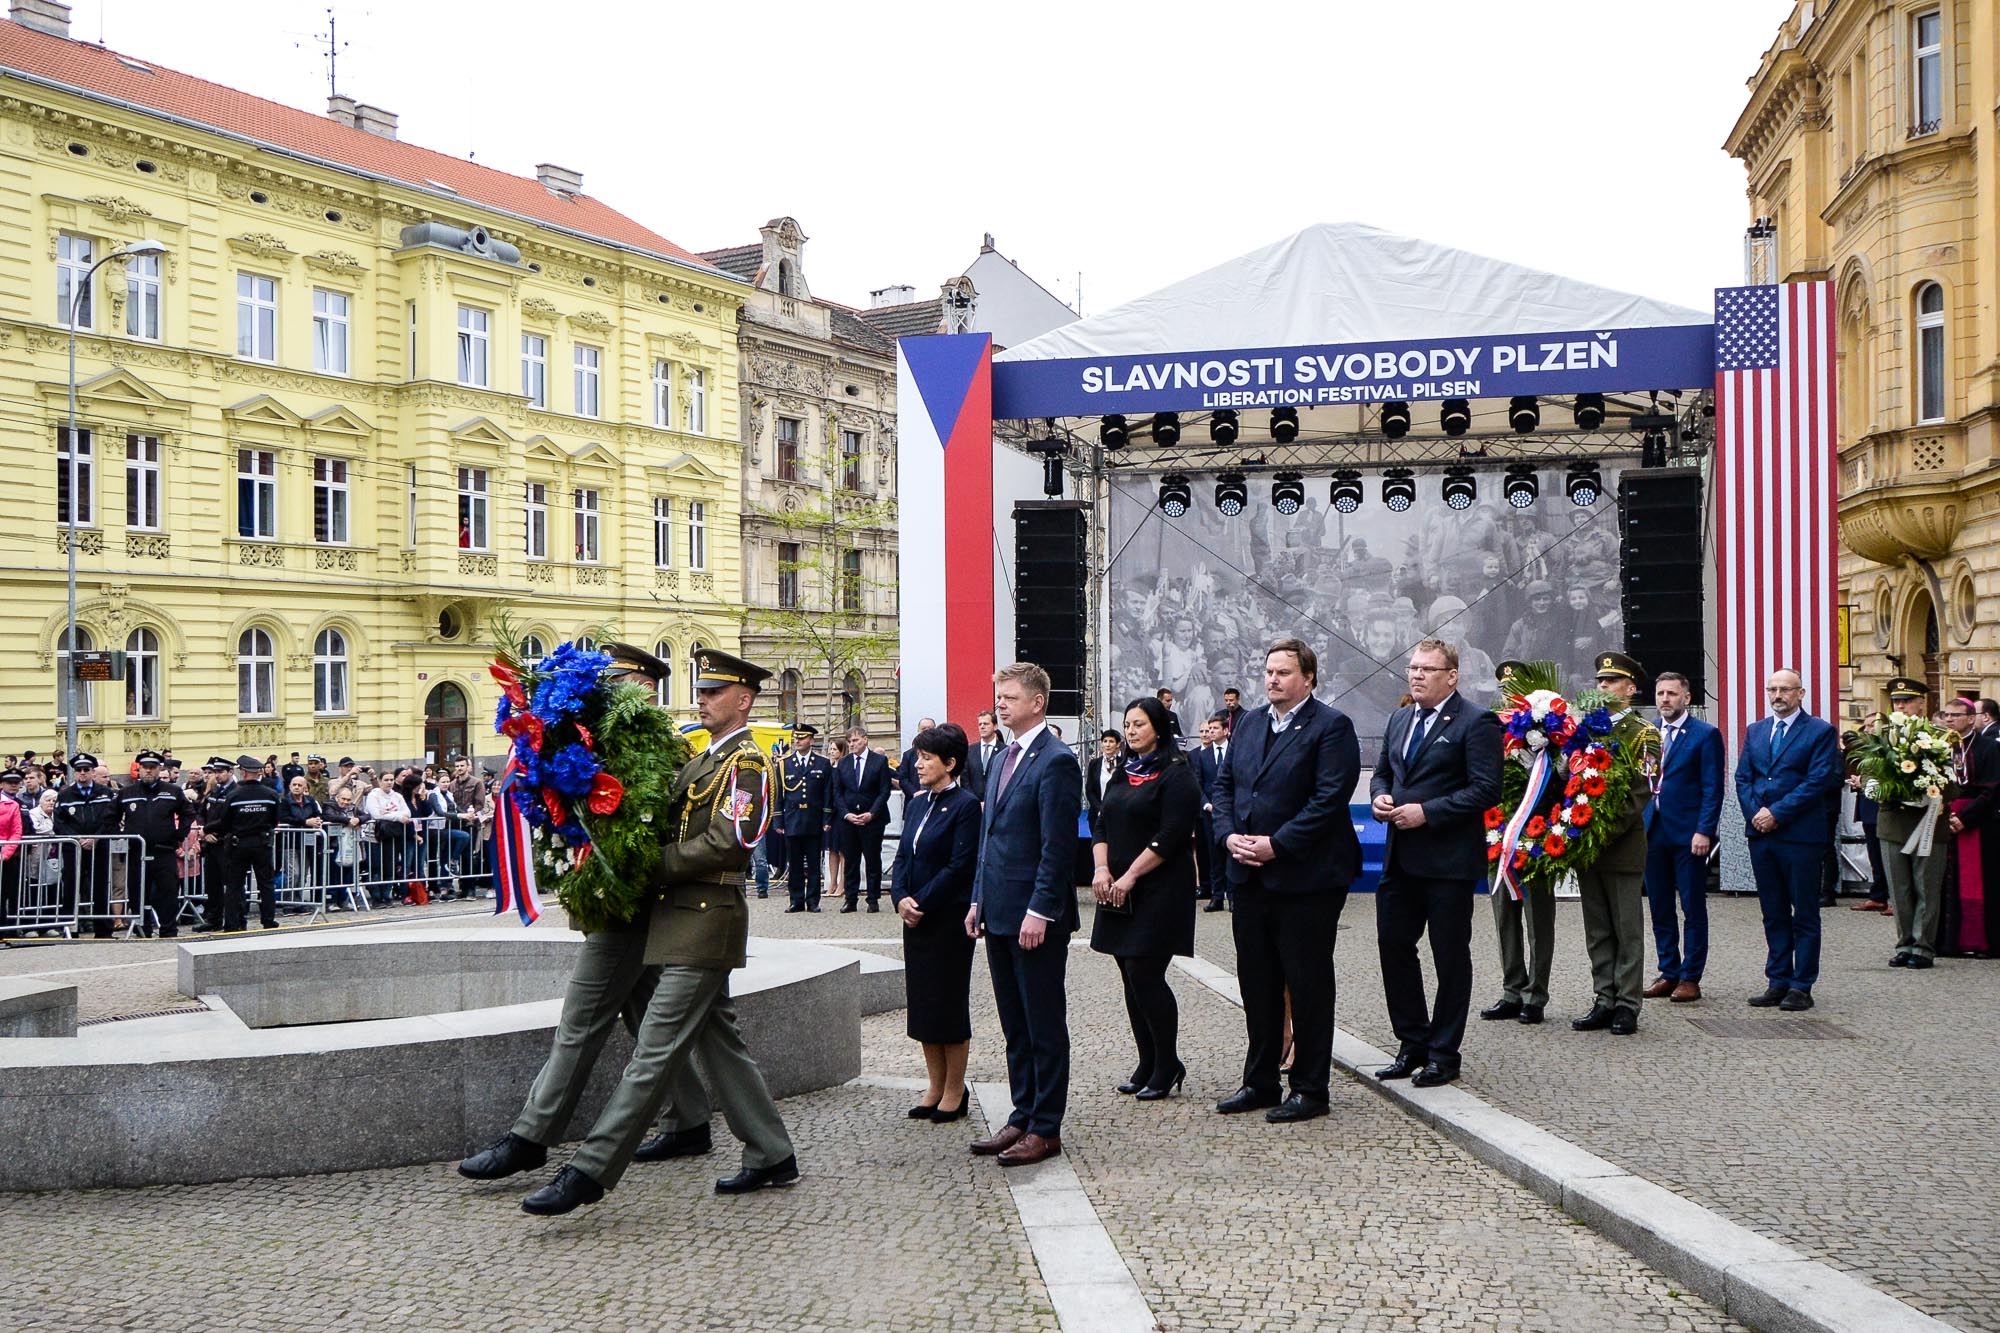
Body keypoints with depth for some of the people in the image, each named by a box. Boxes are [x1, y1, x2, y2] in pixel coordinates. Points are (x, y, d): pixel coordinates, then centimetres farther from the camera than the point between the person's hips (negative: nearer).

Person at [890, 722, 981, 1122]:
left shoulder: (965, 805, -12)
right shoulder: (917, 803, 11)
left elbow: (960, 866, -16)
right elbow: (903, 856, 11)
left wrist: (922, 903, -16)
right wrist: (900, 897, -6)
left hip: (949, 919, -7)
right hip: (915, 918, 7)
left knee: (949, 1003, 1)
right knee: (921, 1003, 11)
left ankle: (955, 1090, 13)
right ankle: (935, 1086, 22)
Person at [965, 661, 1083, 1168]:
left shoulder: (1056, 761, -13)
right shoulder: (1004, 759, 15)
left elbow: (1058, 846, -17)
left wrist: (1040, 910, -20)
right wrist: (979, 899, 16)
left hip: (1036, 917, -9)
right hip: (1000, 914, 9)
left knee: (1045, 1026, 1)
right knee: (1015, 1026, 15)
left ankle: (1045, 1129, 8)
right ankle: (1022, 1117, 24)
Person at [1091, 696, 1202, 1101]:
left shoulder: (1176, 774, -8)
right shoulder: (1123, 772, 16)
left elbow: (1171, 835, -15)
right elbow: (1102, 824, 13)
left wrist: (1130, 876, -17)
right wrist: (1102, 869, -3)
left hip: (1159, 890, -7)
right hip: (1118, 891, 7)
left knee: (1145, 975, -10)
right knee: (1133, 979, 9)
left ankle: (1167, 1065, 4)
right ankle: (1148, 1065, 17)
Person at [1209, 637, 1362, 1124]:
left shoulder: (1331, 726, -9)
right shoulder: (1249, 724, 13)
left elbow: (1329, 799, -17)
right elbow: (1223, 784, 14)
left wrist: (1275, 845, -19)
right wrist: (1230, 835, -4)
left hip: (1305, 878, -7)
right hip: (1250, 877, 7)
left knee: (1308, 986, 3)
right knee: (1257, 984, 14)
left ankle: (1310, 1090, 13)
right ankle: (1260, 1082, 25)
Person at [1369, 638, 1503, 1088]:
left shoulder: (1476, 723, -9)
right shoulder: (1398, 720, 14)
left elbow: (1487, 789, -16)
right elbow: (1382, 773, 24)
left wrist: (1427, 811, -19)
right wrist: (1380, 797, 1)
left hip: (1449, 861, -7)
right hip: (1400, 859, 7)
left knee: (1450, 958, 4)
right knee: (1393, 947, 9)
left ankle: (1443, 1054, 15)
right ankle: (1413, 1044, 22)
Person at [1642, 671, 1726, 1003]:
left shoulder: (1705, 735, -3)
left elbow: (1712, 788, -7)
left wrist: (1704, 831, -15)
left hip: (1688, 835, -5)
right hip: (1653, 832, 5)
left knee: (1693, 909, 2)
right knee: (1660, 909, 9)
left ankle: (1690, 978, 8)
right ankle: (1668, 973, 18)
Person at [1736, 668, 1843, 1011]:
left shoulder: (1821, 732, -2)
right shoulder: (1755, 731, 15)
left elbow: (1819, 781, -11)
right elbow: (1743, 777, 12)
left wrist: (1777, 813, -15)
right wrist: (1755, 813, -5)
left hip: (1800, 834, -5)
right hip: (1761, 833, 5)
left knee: (1804, 914, 1)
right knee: (1773, 914, 10)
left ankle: (1801, 987, 6)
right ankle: (1778, 982, 16)